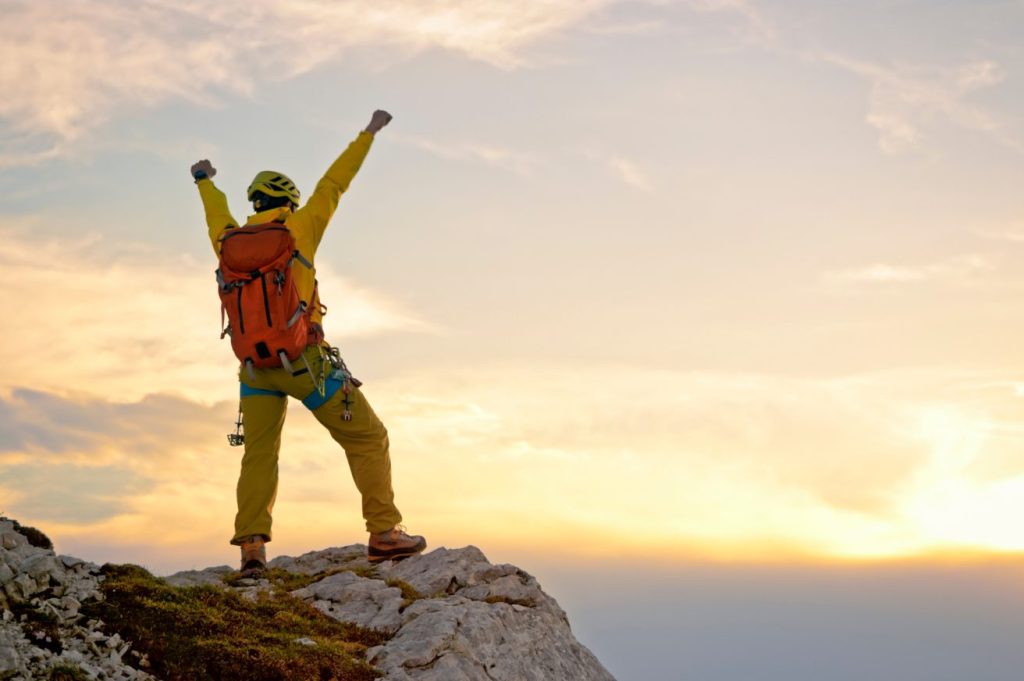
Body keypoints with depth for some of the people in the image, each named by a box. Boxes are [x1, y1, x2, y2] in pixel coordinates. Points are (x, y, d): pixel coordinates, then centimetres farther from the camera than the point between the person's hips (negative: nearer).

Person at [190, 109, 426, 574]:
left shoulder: (230, 240, 11)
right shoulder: (297, 229, 0)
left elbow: (216, 213, 32)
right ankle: (384, 534, -4)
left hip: (254, 364, 4)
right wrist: (368, 134, 18)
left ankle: (251, 545, -3)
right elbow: (333, 184, 8)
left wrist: (204, 181, 54)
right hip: (304, 357, -4)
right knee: (367, 438, 2)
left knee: (259, 455, 11)